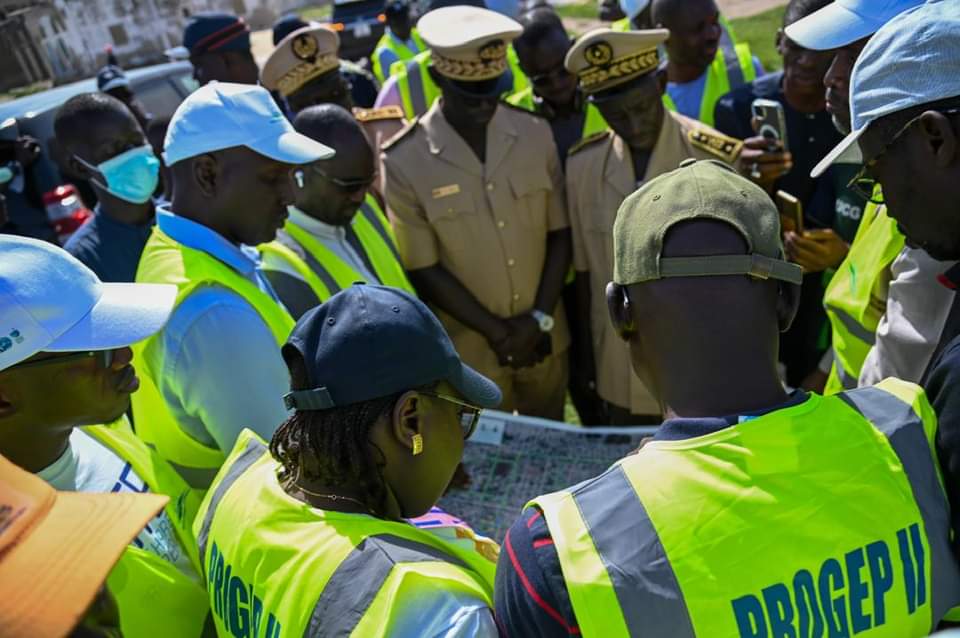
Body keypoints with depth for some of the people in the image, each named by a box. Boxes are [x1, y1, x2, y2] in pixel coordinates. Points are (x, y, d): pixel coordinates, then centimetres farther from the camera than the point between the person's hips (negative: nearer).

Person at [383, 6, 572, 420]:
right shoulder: (405, 162, -15)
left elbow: (560, 233, 1)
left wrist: (540, 319, -9)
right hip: (470, 351, -3)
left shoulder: (535, 134, -4)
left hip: (546, 337, 3)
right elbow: (424, 270, -12)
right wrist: (498, 332, -13)